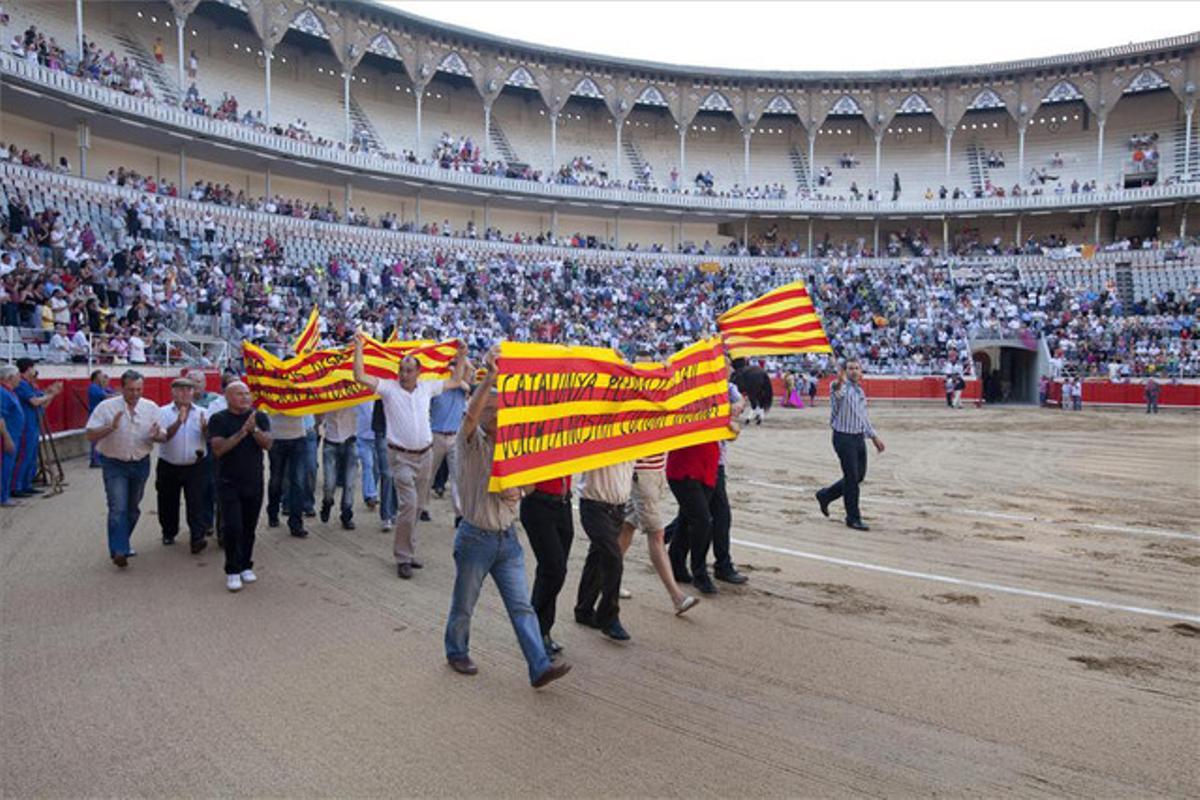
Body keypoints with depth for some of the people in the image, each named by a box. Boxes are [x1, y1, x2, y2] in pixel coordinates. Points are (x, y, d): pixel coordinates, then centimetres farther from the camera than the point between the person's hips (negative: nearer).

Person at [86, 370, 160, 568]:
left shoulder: (151, 408, 0)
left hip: (140, 464, 4)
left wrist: (155, 435, -20)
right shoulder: (107, 407, -9)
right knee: (118, 508, -12)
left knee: (133, 509, 16)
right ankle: (119, 551, -13)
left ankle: (122, 542, 35)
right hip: (114, 464, -4)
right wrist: (111, 427, -27)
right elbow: (90, 435, -11)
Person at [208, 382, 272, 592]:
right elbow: (218, 449, -15)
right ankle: (232, 571, 1)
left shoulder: (259, 417, 4)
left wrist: (254, 429, -25)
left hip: (254, 482, 3)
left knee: (249, 527, 9)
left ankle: (246, 566, 23)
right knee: (232, 527, -8)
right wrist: (242, 432, -21)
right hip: (229, 483, -3)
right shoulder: (219, 419, -3)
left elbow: (267, 444, -8)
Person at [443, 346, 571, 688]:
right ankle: (457, 653, 35)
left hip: (507, 537, 5)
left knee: (522, 606, 0)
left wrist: (514, 493, -6)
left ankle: (540, 667, -1)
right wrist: (490, 376, -43)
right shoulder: (471, 443, -10)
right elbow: (470, 414, -32)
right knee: (463, 606, 12)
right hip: (476, 538, -4)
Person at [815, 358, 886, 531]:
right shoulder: (840, 388, -12)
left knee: (859, 476, 13)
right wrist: (838, 385, -62)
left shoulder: (860, 391, 14)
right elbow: (837, 395, -39)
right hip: (844, 437, -8)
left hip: (859, 437, 8)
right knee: (851, 478, -3)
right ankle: (853, 518, 9)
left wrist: (874, 436, 22)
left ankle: (825, 495, 30)